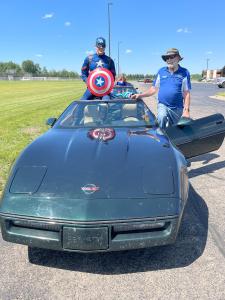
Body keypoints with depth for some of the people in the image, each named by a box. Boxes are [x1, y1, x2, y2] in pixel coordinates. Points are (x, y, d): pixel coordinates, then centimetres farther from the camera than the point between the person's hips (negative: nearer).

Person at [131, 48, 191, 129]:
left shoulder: (184, 73, 1)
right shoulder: (161, 71, 7)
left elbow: (186, 94, -1)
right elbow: (154, 89, 11)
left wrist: (186, 110, -8)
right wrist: (140, 95, -1)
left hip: (178, 109, 0)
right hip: (163, 105, 0)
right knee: (162, 117, -31)